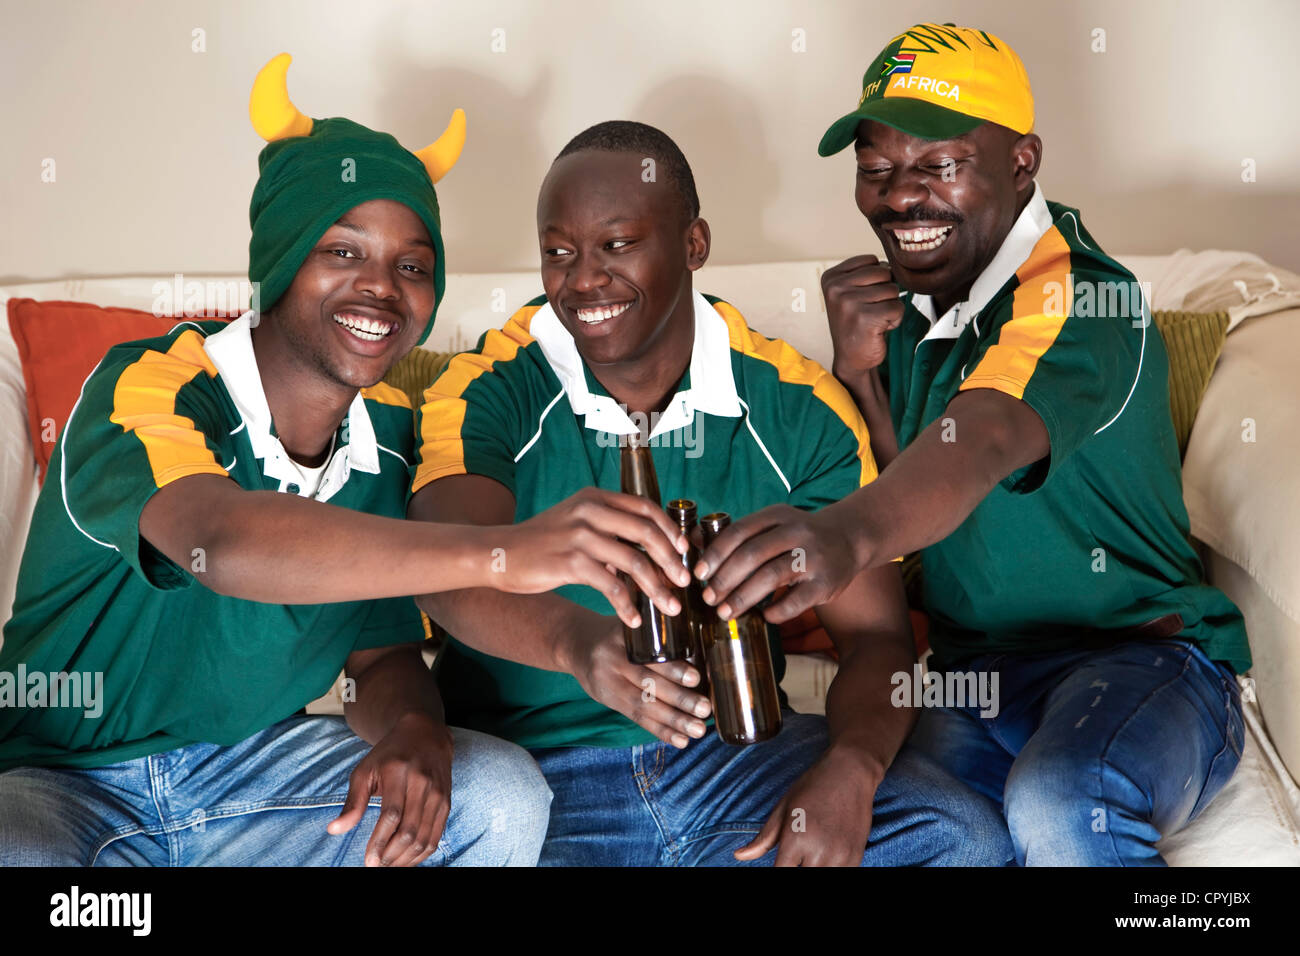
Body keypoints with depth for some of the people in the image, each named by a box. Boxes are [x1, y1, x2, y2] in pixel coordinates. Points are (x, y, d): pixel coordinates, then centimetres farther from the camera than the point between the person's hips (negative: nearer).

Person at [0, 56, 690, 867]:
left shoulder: (390, 434, -1)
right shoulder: (145, 388, -21)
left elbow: (384, 656, 2)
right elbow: (216, 540, -43)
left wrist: (415, 734, -23)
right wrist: (499, 551, -53)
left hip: (251, 766, 5)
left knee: (505, 799, -16)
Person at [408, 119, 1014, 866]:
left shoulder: (798, 408, 0)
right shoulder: (487, 395, -5)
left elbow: (876, 633, -2)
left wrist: (850, 769, -24)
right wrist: (573, 638, -46)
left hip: (740, 747, 2)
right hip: (537, 762, -1)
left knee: (966, 838, -22)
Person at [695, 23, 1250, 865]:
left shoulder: (1076, 297, -15)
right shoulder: (901, 300, 8)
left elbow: (981, 440, -38)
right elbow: (900, 491, 8)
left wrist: (849, 533, -59)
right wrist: (857, 374, -10)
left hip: (1144, 653, -5)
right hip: (975, 672, 5)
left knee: (1059, 804, -37)